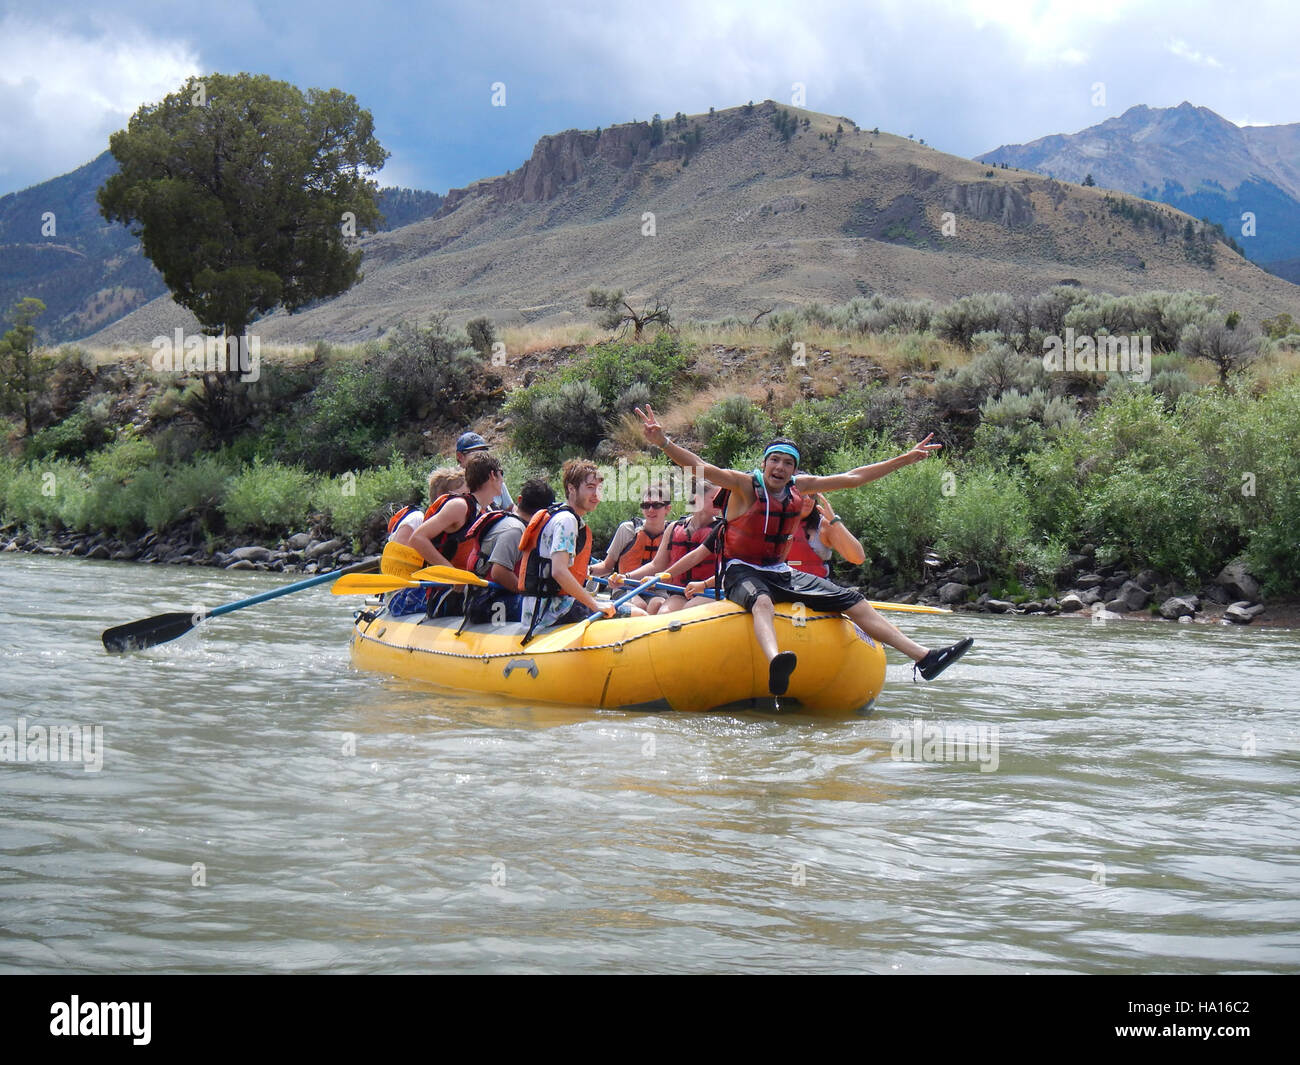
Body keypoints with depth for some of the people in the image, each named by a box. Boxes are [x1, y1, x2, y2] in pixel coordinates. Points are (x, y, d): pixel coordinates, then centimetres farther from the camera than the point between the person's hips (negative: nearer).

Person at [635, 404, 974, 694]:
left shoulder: (799, 488, 6)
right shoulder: (745, 485, -10)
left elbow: (853, 478, 13)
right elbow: (700, 467, -24)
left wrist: (907, 459, 15)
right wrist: (663, 442, -40)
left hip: (780, 573, 7)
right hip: (742, 572, -6)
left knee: (852, 601, -4)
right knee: (761, 601, -42)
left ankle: (923, 657, -8)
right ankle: (775, 662, -74)